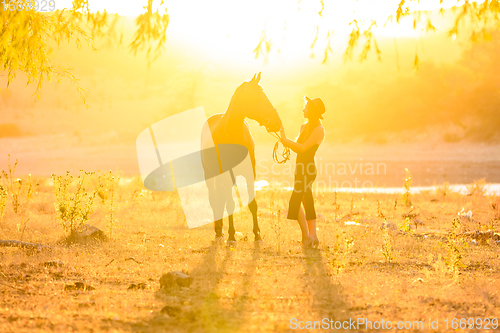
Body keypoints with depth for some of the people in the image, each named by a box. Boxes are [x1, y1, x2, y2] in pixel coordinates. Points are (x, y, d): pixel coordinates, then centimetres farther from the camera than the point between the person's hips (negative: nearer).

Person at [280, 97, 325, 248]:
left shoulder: (319, 129, -12)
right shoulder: (304, 127, 14)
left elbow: (303, 147, -19)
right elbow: (298, 148, 12)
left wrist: (285, 140, -13)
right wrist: (286, 142, -6)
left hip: (308, 168, -9)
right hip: (301, 167, 9)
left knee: (295, 201, -11)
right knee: (307, 201, 10)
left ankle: (306, 235, -6)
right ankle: (313, 236, 13)